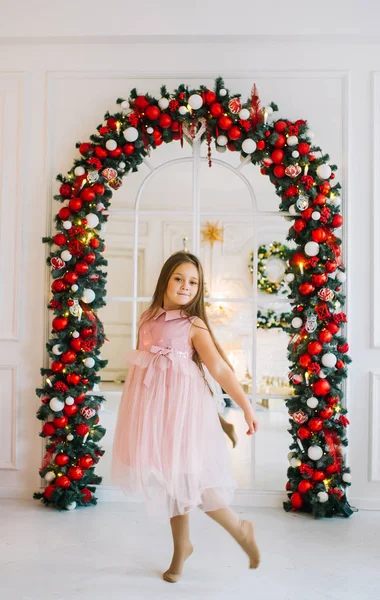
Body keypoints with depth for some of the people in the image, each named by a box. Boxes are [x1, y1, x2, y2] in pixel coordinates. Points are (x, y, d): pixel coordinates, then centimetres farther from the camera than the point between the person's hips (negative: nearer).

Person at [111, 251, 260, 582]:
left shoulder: (194, 325, -8)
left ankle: (240, 528, 16)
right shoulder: (147, 319, 6)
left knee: (182, 475, -6)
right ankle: (181, 546, 33)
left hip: (181, 404, -5)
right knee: (168, 476, 13)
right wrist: (136, 406, 17)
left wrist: (246, 406, -12)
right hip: (152, 405, 5)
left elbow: (220, 370, -9)